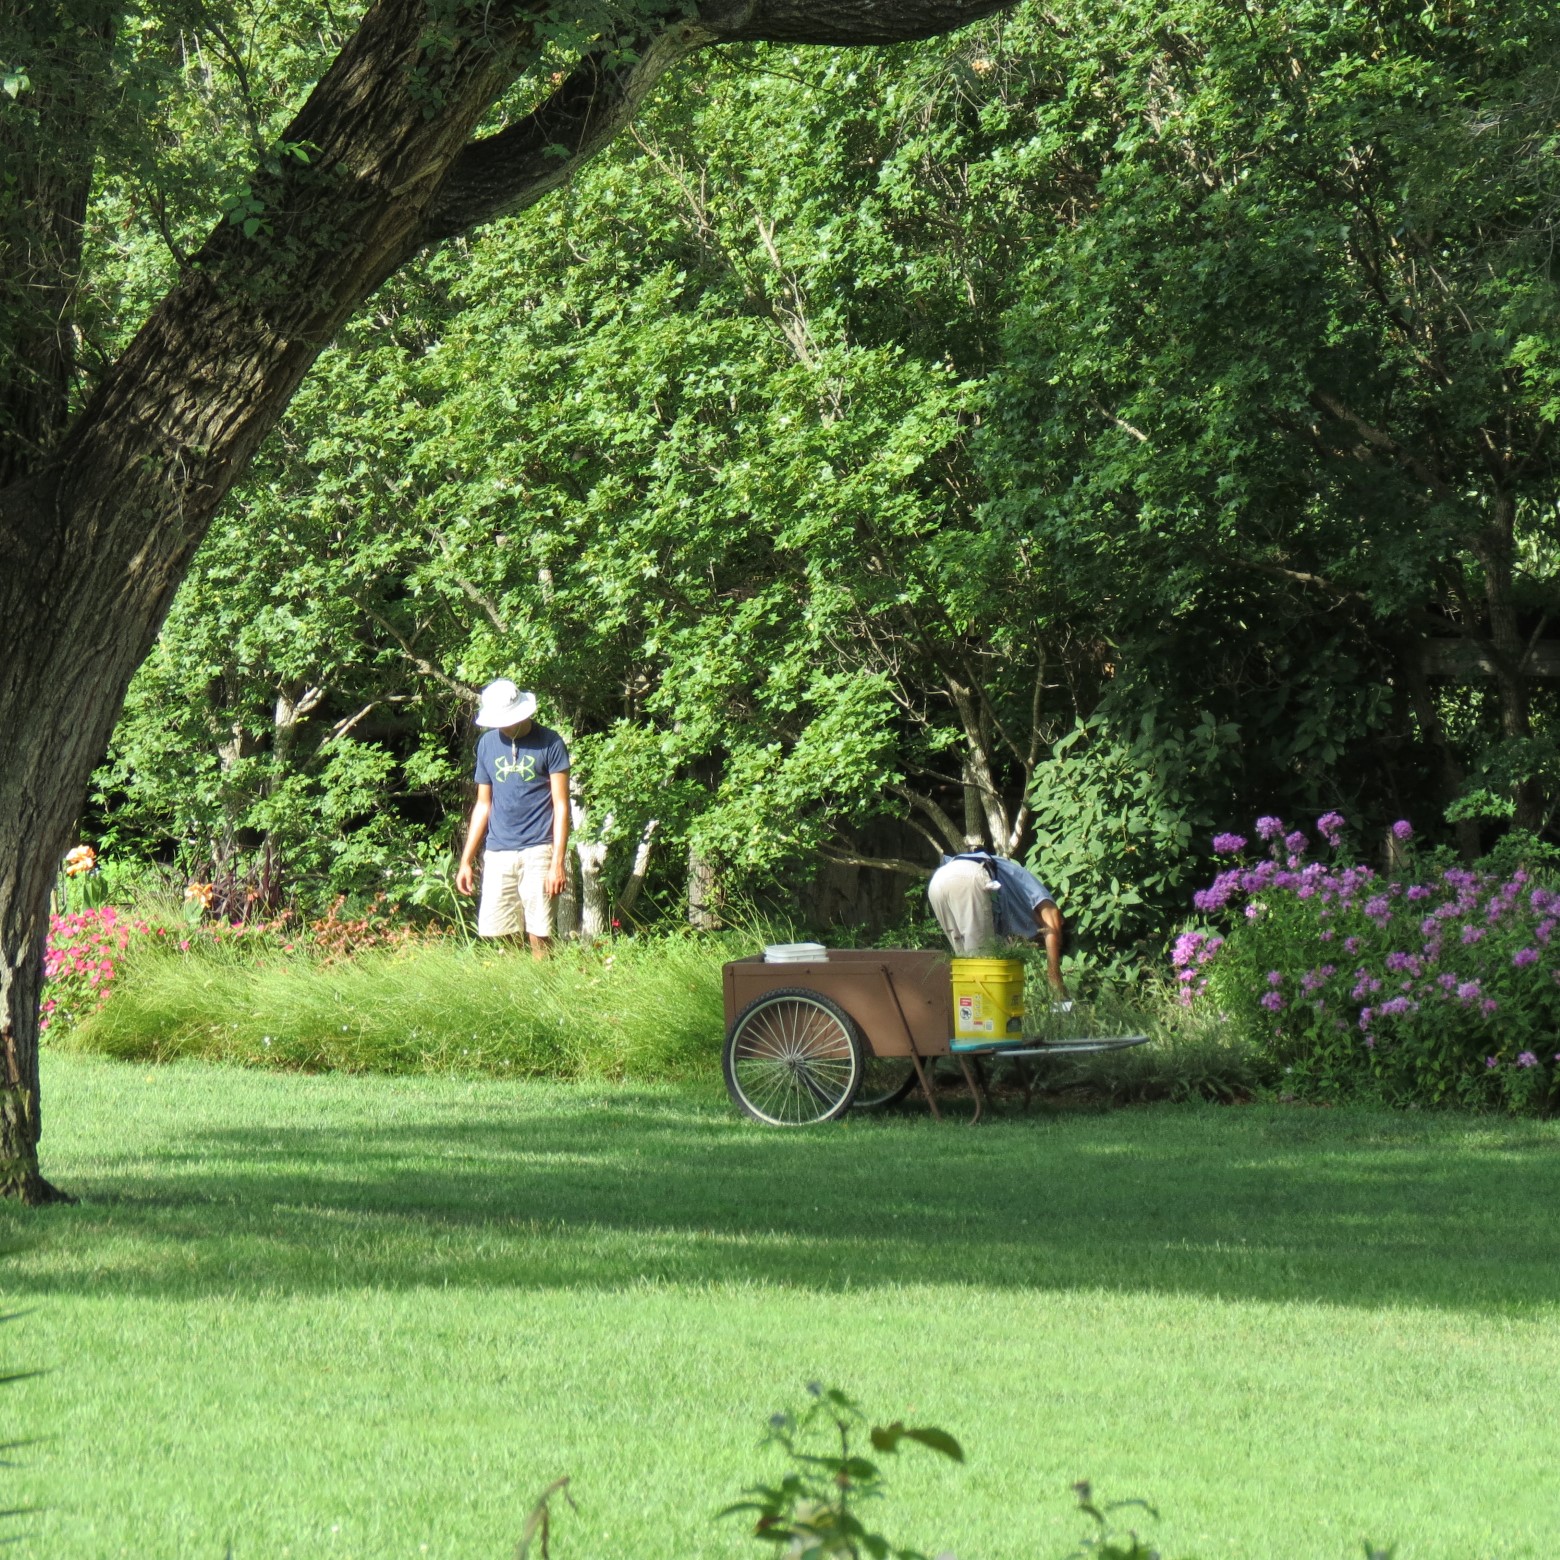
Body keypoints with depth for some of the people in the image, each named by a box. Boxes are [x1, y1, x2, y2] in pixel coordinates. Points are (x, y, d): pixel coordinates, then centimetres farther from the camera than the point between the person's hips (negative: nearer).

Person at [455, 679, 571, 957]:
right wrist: (466, 861, 13)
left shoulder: (549, 743, -2)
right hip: (498, 855, 4)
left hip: (537, 852, -4)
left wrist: (558, 862, -12)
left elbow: (561, 806, -4)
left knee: (539, 936, -7)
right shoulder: (488, 744, 12)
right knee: (499, 935, -1)